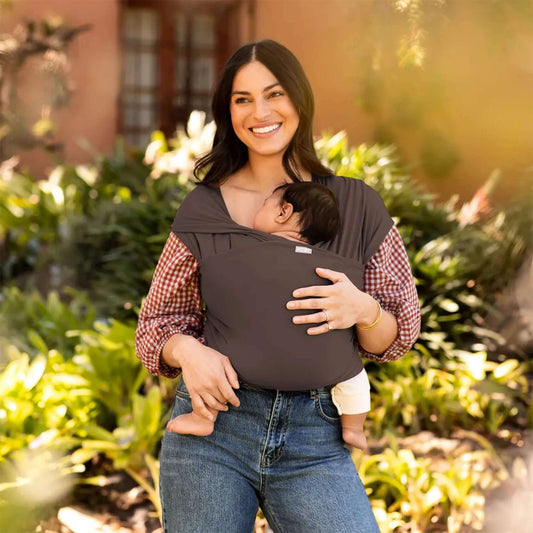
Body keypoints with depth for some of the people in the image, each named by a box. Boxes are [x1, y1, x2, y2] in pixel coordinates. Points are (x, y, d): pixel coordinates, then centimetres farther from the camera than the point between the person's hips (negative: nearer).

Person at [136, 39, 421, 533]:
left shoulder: (355, 205, 3)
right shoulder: (203, 209, 4)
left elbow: (397, 338, 6)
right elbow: (156, 323, 9)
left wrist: (363, 309, -16)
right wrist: (188, 351, -13)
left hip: (316, 441, 0)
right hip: (211, 424, 1)